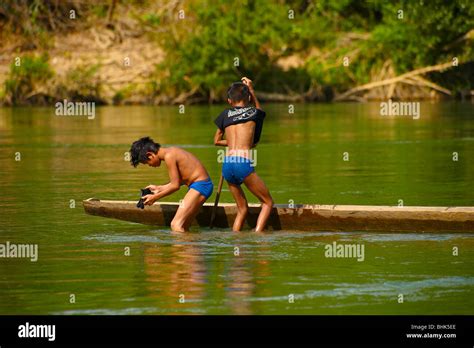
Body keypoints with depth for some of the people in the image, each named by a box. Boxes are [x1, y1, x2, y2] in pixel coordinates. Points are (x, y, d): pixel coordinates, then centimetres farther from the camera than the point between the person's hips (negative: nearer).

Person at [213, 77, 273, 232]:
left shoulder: (226, 114, 17)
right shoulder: (254, 112, 11)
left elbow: (217, 140, 26)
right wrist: (251, 90, 42)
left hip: (227, 165, 4)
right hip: (243, 163, -4)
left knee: (242, 208, 16)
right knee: (268, 202, 6)